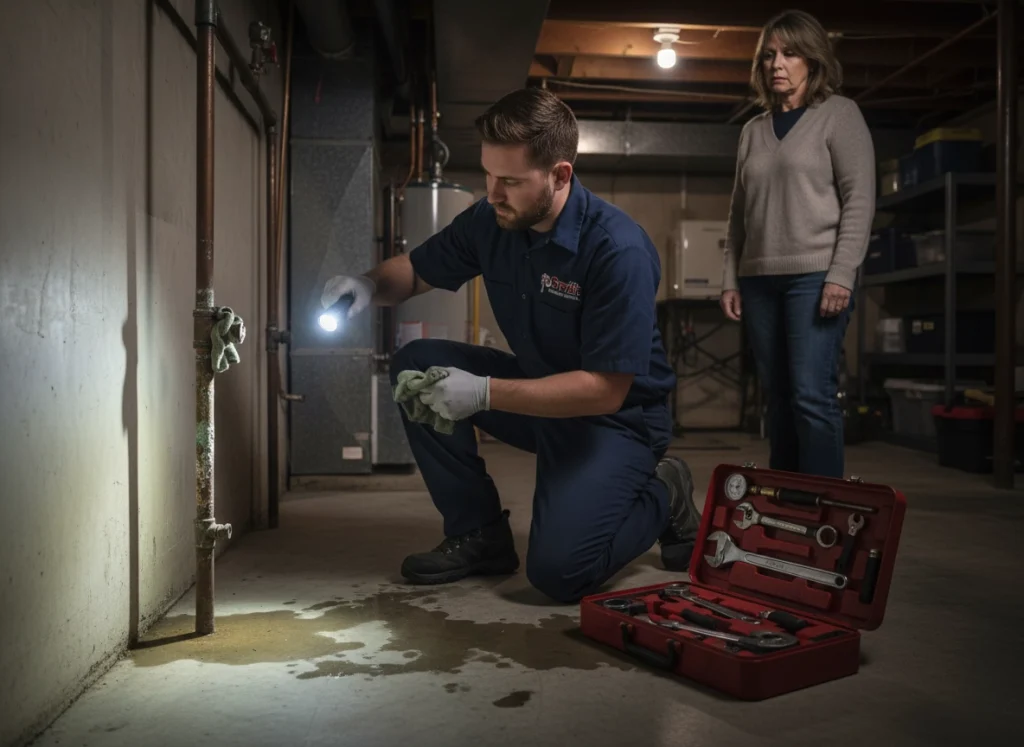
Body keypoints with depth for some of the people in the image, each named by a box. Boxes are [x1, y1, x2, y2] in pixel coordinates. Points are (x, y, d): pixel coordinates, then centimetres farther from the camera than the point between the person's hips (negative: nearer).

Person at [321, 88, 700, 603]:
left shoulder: (618, 250, -27)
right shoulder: (489, 222, -8)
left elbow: (606, 391, -28)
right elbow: (415, 271, 8)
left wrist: (484, 393, -33)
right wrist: (369, 285, -17)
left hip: (616, 416, -6)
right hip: (538, 390, 7)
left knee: (558, 570, -23)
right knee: (415, 365, -11)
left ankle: (662, 496, 9)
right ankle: (480, 535, 1)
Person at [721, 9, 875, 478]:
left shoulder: (839, 114, 4)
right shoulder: (753, 131, 18)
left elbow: (860, 200, -4)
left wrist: (841, 274, -14)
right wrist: (730, 280, 9)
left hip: (815, 275, -5)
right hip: (759, 280, 5)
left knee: (812, 396, -12)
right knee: (778, 400, 6)